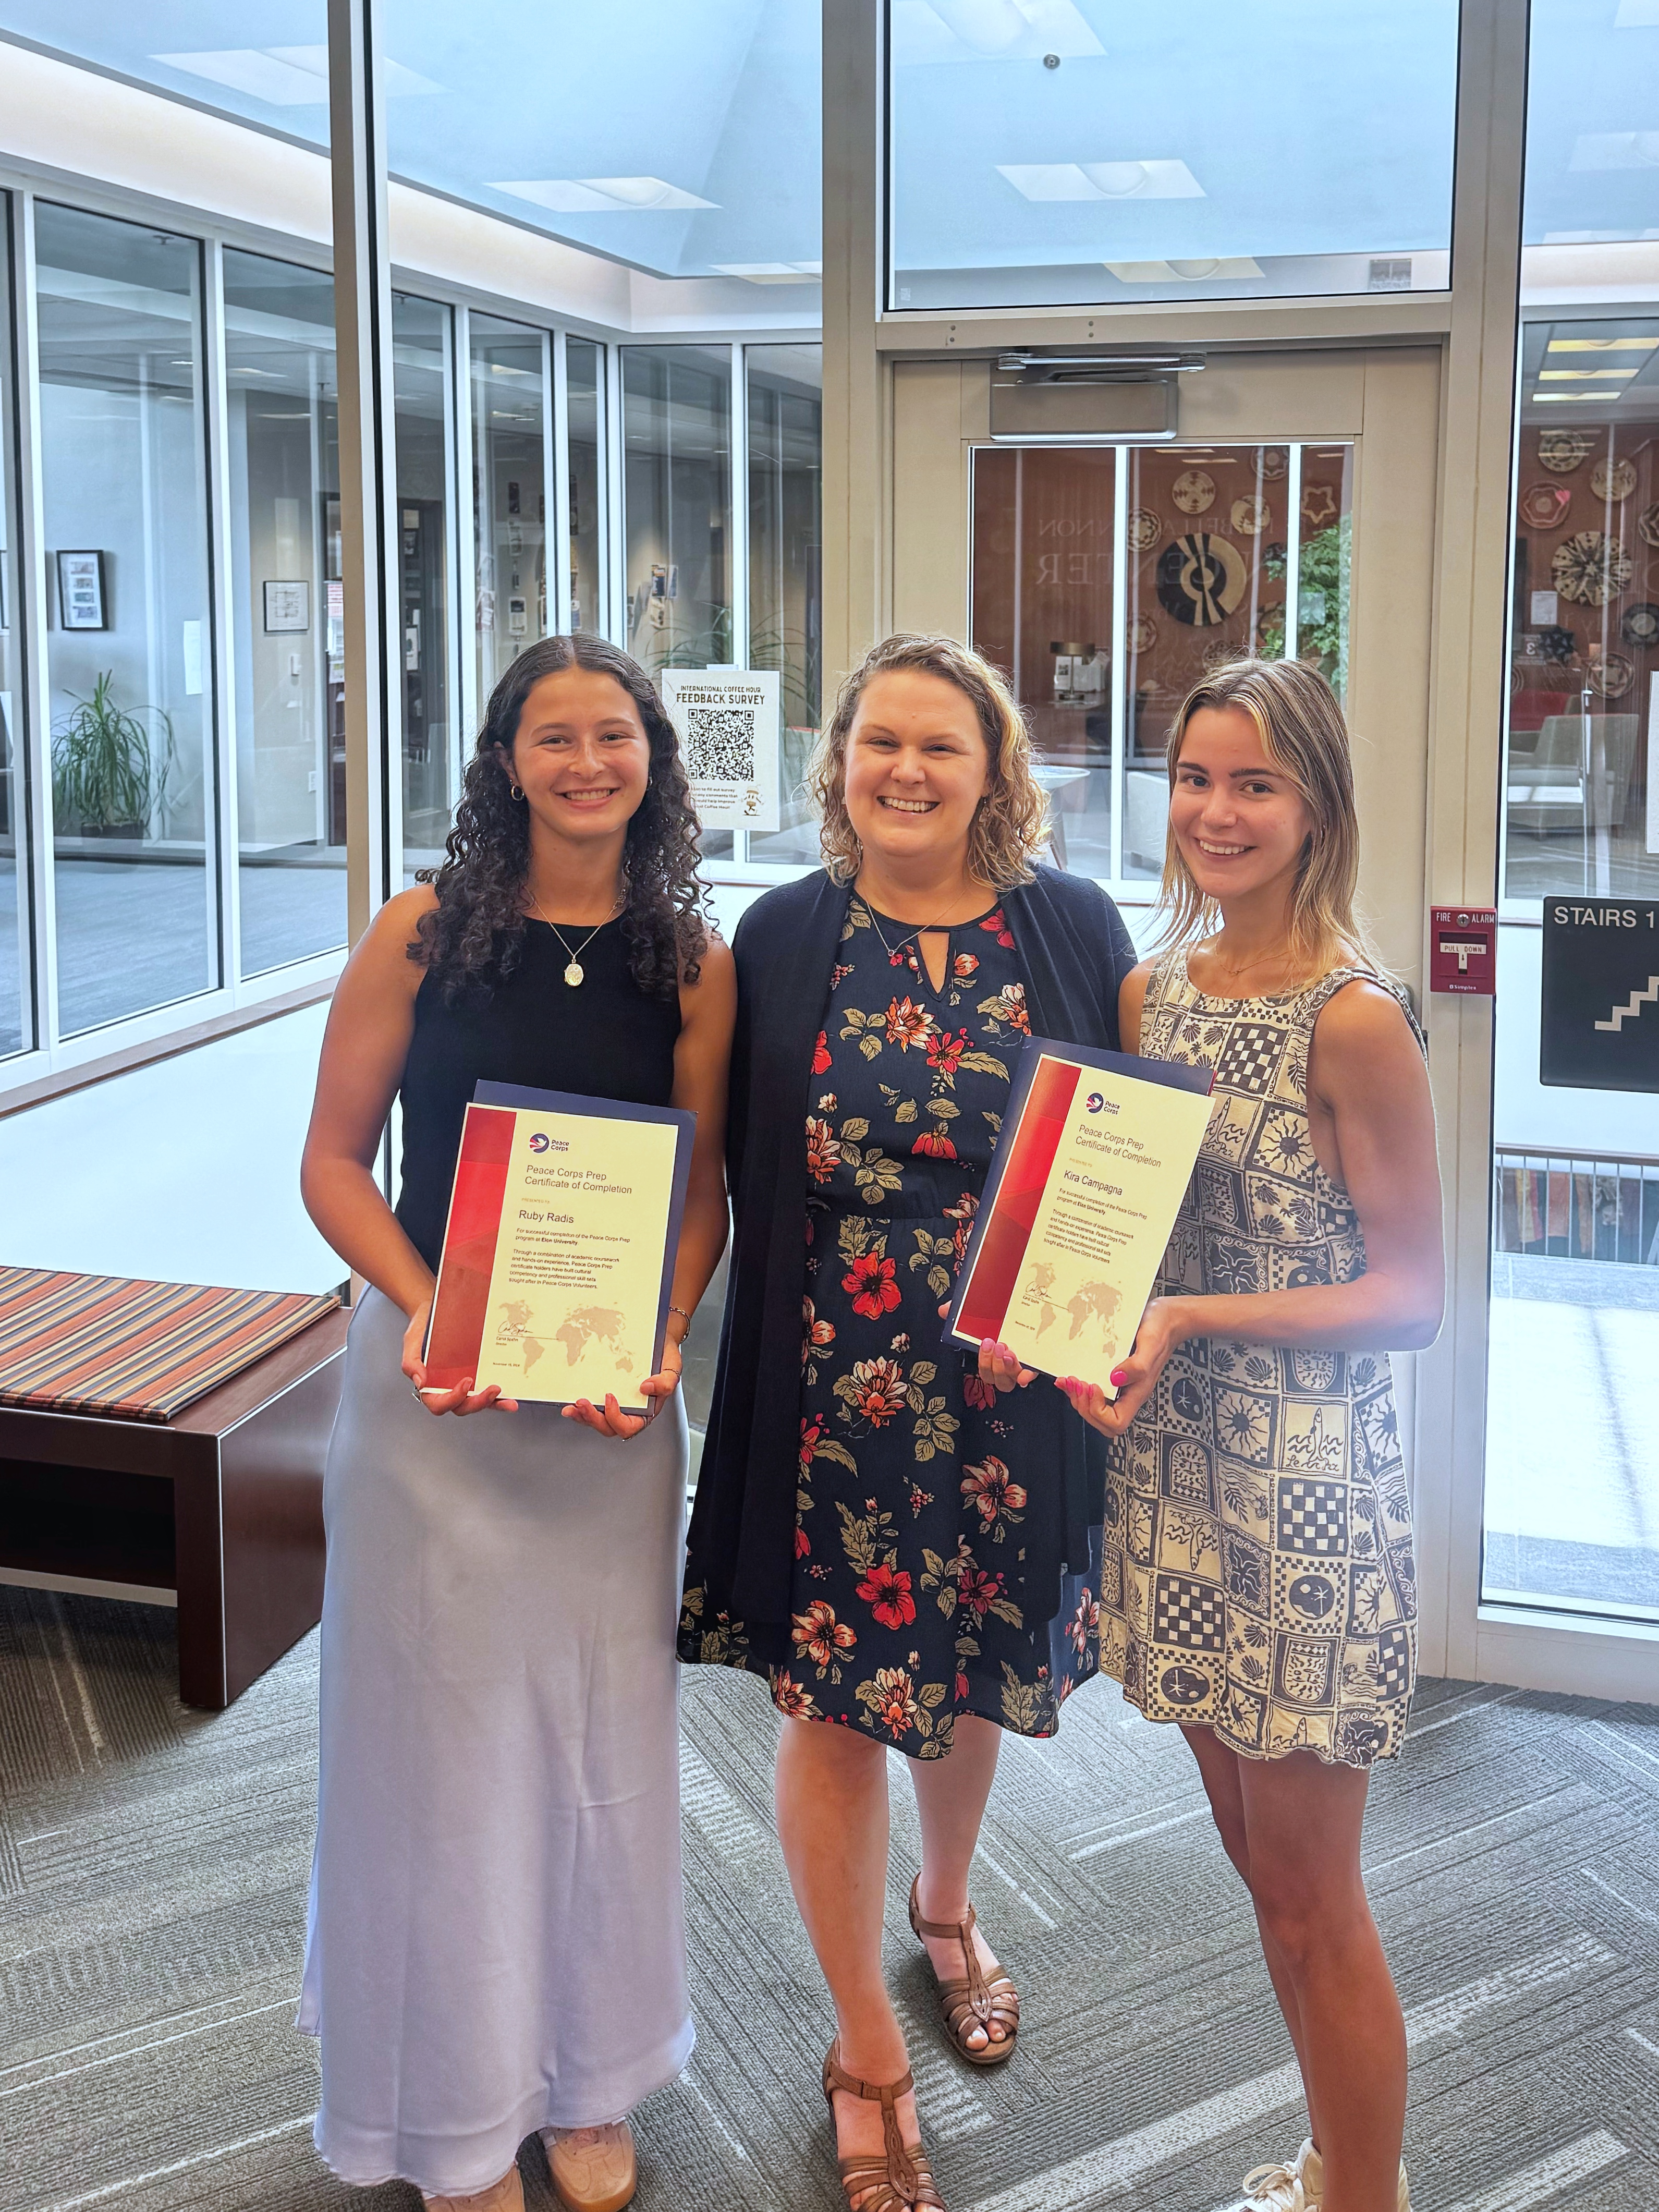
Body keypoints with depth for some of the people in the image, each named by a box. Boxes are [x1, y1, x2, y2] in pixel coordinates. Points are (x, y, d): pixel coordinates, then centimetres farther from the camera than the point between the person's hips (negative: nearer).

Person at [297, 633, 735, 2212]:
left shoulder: (692, 964, 0)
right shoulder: (422, 935, -6)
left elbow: (702, 1188, 3)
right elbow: (334, 1159, -4)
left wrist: (662, 1337, -14)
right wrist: (423, 1311, -18)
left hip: (616, 1385, 2)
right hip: (432, 1380, -2)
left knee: (600, 1724, 13)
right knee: (444, 1723, 9)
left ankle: (585, 2077, 35)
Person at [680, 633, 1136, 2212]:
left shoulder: (1073, 929, -1)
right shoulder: (780, 940, -1)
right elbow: (734, 1168, 1)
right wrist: (697, 1338, -6)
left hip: (1016, 1385, 1)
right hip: (833, 1388, -1)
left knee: (978, 1666, 19)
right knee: (835, 1695, 5)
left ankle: (944, 1905, 51)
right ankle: (867, 2051, 25)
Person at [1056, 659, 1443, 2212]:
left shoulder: (1354, 1018, -14)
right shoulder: (1152, 989, 7)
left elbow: (1411, 1295, -13)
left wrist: (1192, 1320, -22)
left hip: (1306, 1496, -7)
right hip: (1174, 1471, 7)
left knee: (1309, 1901, 5)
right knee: (1258, 1863, 19)